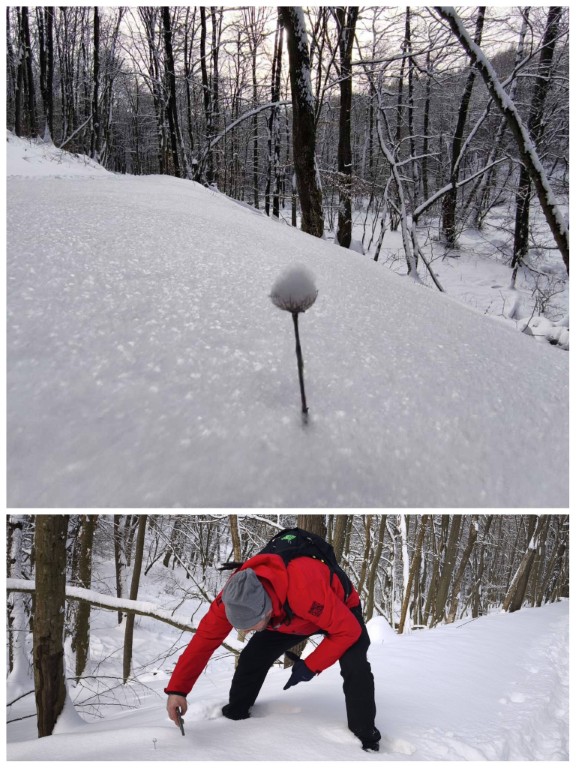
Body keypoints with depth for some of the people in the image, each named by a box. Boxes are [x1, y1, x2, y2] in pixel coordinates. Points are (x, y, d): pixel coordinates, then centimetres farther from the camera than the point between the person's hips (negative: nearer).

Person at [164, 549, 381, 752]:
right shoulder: (235, 593, -31)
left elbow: (348, 630, -35)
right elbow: (205, 638, -22)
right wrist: (177, 689, -25)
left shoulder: (306, 588, -48)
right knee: (251, 659, -6)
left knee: (355, 668, -25)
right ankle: (234, 716, 20)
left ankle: (365, 738, -2)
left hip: (341, 612, -4)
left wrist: (310, 666, -28)